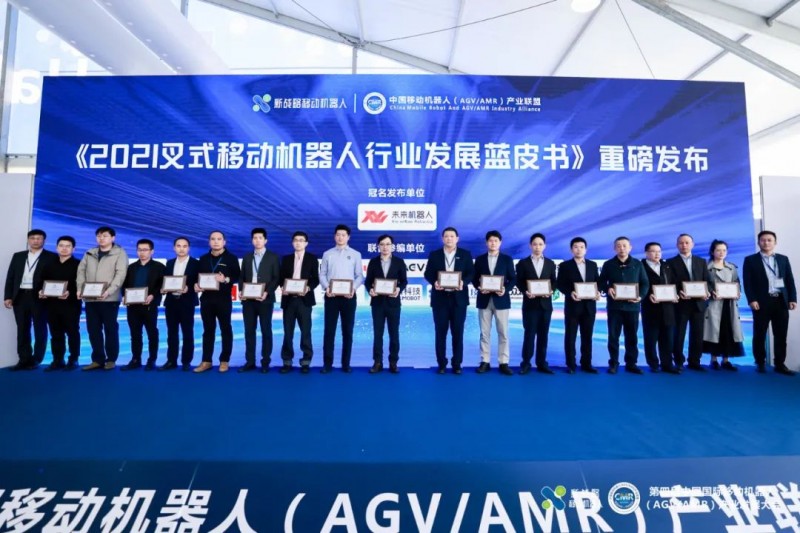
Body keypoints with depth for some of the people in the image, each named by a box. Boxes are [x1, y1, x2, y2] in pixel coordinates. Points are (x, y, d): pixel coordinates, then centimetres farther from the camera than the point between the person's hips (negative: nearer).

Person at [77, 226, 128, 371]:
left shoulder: (119, 253, 1)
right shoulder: (89, 253, 17)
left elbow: (120, 274, -9)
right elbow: (81, 270, 12)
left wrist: (108, 291, -21)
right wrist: (80, 288, -4)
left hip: (110, 299, -5)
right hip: (90, 298, 5)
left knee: (110, 329, 0)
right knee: (93, 329, 7)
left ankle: (111, 359, 10)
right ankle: (98, 359, 16)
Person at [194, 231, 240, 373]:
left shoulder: (231, 258, 1)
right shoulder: (203, 258, 13)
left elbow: (237, 277, -4)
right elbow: (198, 276, 15)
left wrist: (226, 279, -22)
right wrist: (196, 285, -5)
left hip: (223, 299, -4)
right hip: (206, 299, 4)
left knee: (225, 330, 4)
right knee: (208, 330, 9)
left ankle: (224, 361, 12)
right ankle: (206, 361, 15)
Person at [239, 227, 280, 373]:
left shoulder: (273, 257, 3)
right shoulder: (247, 257, 15)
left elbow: (276, 278, -3)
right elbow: (242, 277, 14)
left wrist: (267, 292, -15)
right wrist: (241, 290, -4)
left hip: (265, 299, -4)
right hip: (248, 299, 4)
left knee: (266, 331, 2)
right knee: (249, 331, 6)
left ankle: (265, 362, 9)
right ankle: (250, 361, 15)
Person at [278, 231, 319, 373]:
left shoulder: (312, 258, 6)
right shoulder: (286, 259, 13)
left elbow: (316, 279, 1)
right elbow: (281, 277, 11)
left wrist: (308, 288, -17)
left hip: (304, 299, -2)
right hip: (289, 299, 3)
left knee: (305, 331, 1)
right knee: (288, 331, 5)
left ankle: (306, 361, 10)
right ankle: (287, 361, 14)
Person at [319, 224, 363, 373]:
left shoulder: (355, 254, 7)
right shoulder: (327, 254, 9)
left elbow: (360, 275, 4)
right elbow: (322, 274, 7)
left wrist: (354, 288, -14)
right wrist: (326, 287, -12)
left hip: (349, 296, 0)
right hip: (331, 296, 0)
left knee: (348, 331, 4)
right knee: (329, 330, 1)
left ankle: (346, 363, 13)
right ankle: (327, 363, 10)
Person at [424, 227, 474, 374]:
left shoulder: (465, 254, 6)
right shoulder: (434, 255, 7)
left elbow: (471, 273, 2)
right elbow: (427, 273, 4)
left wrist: (463, 282, -18)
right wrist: (434, 282, -17)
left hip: (459, 298, 0)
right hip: (440, 297, 0)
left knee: (457, 332, 4)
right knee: (441, 332, 4)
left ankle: (457, 364, 16)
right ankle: (441, 364, 15)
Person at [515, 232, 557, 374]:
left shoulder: (550, 263, 12)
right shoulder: (523, 263, 4)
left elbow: (554, 282, 9)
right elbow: (519, 282, 0)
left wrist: (551, 291, -11)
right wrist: (525, 292, -17)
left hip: (546, 303, 3)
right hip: (530, 303, -3)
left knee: (543, 334, 7)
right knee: (529, 334, -2)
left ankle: (542, 363, 15)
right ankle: (526, 363, 6)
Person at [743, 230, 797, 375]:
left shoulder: (783, 259, 14)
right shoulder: (750, 260, 3)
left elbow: (790, 280, 11)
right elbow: (747, 282, -3)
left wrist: (792, 299, 1)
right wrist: (751, 300, -13)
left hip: (781, 301, 3)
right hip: (762, 302, -3)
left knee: (781, 335, 6)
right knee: (759, 335, 3)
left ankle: (780, 364, 14)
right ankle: (760, 363, 12)